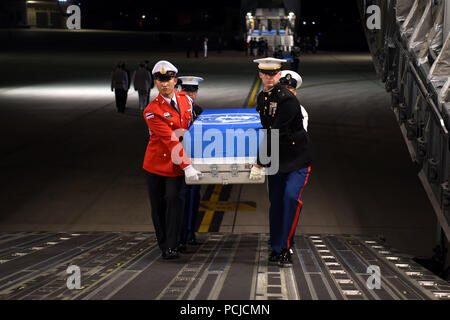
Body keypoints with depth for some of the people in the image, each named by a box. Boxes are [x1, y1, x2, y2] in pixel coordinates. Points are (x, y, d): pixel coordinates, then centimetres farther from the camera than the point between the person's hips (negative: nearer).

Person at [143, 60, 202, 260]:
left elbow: (191, 127, 20)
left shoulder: (185, 99, 2)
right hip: (157, 162, -2)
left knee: (174, 199, -13)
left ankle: (171, 246, -10)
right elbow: (170, 139, -21)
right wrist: (187, 165, -27)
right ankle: (163, 245, 18)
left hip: (177, 164, 2)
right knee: (158, 206, 5)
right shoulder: (152, 111, -14)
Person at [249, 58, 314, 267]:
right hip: (276, 159, 7)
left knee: (291, 197, -20)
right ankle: (277, 249, 16)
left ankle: (285, 248, -15)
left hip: (298, 158, -7)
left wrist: (259, 163, -21)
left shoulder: (287, 99, -18)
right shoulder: (262, 97, 8)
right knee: (276, 202, 7)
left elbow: (276, 133, -22)